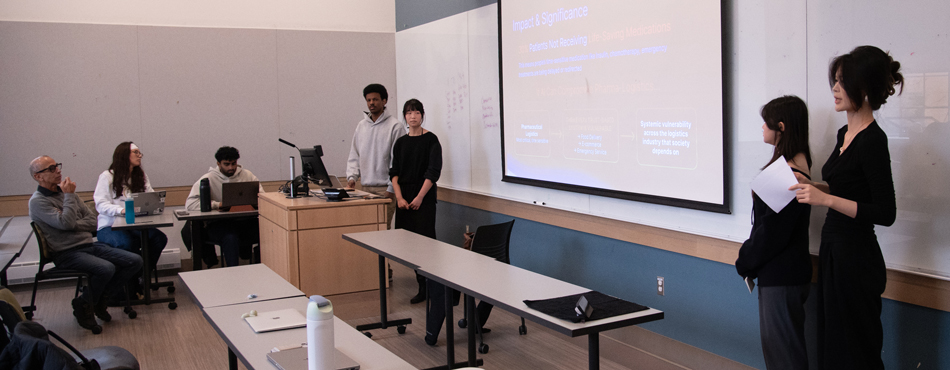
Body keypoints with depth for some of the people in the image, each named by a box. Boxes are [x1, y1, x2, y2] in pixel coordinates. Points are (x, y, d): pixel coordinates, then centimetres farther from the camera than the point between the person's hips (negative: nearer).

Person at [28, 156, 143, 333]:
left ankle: (101, 299, 6)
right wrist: (69, 196, -9)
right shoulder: (38, 202, -6)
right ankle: (83, 305, -5)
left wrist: (74, 225, -9)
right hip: (67, 253, -7)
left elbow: (93, 222, 11)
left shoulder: (65, 192, 17)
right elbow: (66, 223, -21)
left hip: (90, 245, 7)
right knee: (106, 268, -32)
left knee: (135, 261, -8)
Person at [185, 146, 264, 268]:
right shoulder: (209, 179, 0)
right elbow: (190, 203, -10)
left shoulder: (247, 175, 10)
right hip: (218, 223, -3)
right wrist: (218, 205, -18)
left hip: (244, 220, 3)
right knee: (231, 237, -37)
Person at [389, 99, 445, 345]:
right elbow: (395, 172, 9)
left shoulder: (431, 140, -2)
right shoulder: (400, 143, 13)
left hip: (424, 199, -5)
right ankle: (421, 287, 16)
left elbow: (433, 172, -7)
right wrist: (399, 197, -5)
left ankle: (434, 293, -12)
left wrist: (419, 197, -13)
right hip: (404, 198, 5)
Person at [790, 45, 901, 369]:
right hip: (835, 251, 9)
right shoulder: (845, 133, 10)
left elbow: (886, 213, -21)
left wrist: (826, 200, -27)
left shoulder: (872, 140, -18)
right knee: (830, 344, 17)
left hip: (855, 259, -9)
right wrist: (811, 185, 9)